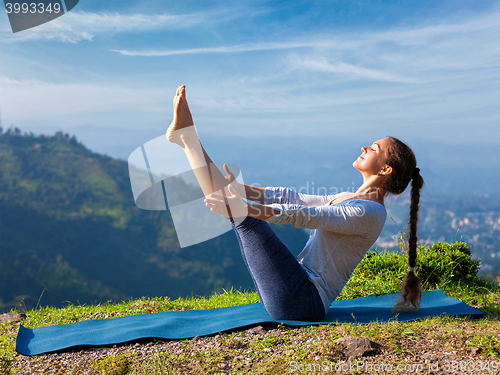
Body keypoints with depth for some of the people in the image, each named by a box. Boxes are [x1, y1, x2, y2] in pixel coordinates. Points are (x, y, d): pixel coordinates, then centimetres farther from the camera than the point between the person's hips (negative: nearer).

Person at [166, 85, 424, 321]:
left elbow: (306, 216, -25)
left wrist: (246, 208, -32)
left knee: (245, 219, -16)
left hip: (305, 300, -9)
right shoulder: (349, 199, 17)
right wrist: (242, 189, 9)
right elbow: (294, 198, 16)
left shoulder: (369, 212, -13)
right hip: (302, 297, 9)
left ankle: (185, 133, -9)